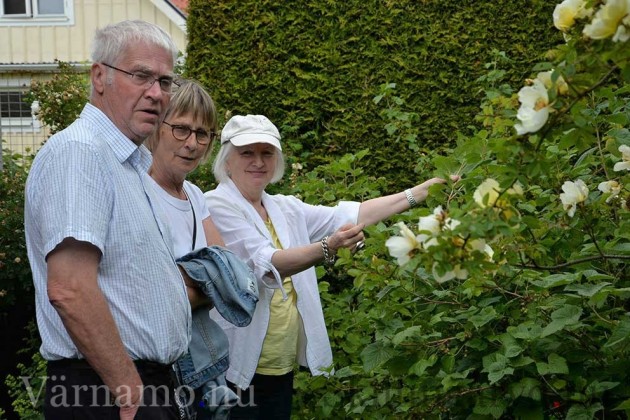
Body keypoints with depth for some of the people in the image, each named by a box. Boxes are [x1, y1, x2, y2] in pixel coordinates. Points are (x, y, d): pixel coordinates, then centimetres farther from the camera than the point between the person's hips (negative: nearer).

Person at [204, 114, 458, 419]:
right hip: (234, 370, -6)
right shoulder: (216, 206, -11)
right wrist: (327, 248, -38)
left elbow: (349, 215, 5)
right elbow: (266, 263, -23)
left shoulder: (286, 209, 9)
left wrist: (421, 192, 2)